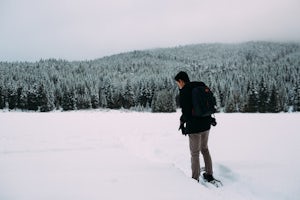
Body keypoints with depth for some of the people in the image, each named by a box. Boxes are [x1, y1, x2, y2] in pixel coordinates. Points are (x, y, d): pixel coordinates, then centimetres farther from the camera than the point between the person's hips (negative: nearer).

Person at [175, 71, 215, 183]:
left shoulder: (183, 93, -15)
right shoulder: (201, 86, 5)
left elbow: (186, 113, -20)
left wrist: (182, 121, -1)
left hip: (194, 127, -7)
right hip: (206, 124, 7)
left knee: (195, 154, 5)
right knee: (205, 149, 23)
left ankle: (195, 180, 12)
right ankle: (209, 175, 29)